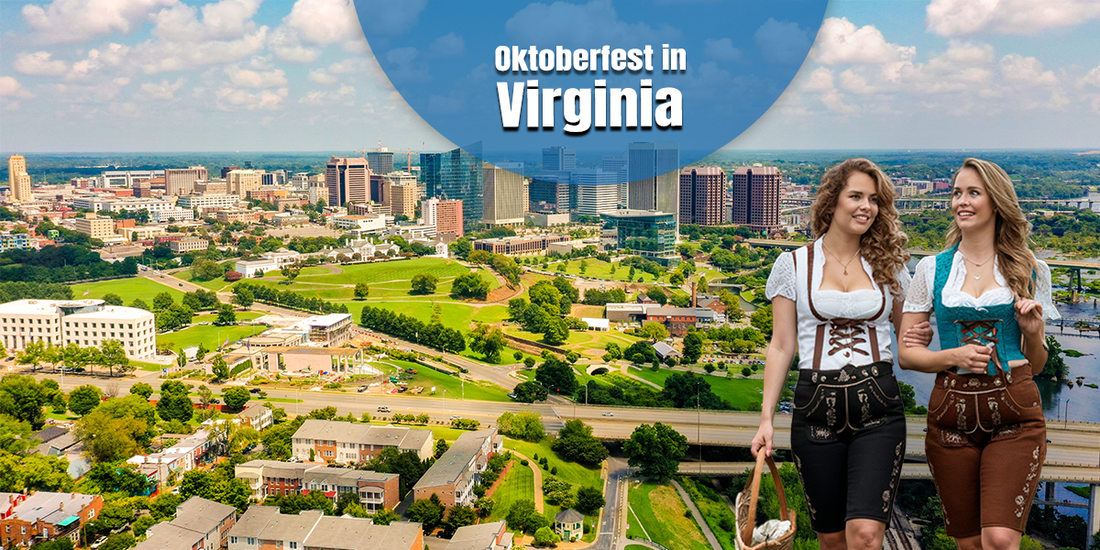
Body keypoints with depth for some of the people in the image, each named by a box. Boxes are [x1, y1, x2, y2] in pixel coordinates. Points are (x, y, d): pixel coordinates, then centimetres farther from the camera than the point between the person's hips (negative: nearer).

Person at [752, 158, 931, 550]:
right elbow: (781, 347, 4)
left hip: (878, 408, 0)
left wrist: (921, 338, -5)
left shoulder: (888, 266, 9)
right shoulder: (793, 265, 4)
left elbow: (908, 333, 20)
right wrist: (766, 419, -1)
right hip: (817, 407, 0)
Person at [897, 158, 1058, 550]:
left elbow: (1035, 366, 13)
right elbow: (907, 353, 5)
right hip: (951, 412, 1)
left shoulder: (1031, 271, 8)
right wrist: (954, 357, -12)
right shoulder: (932, 269, 6)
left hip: (1013, 413, -1)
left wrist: (1033, 332, -7)